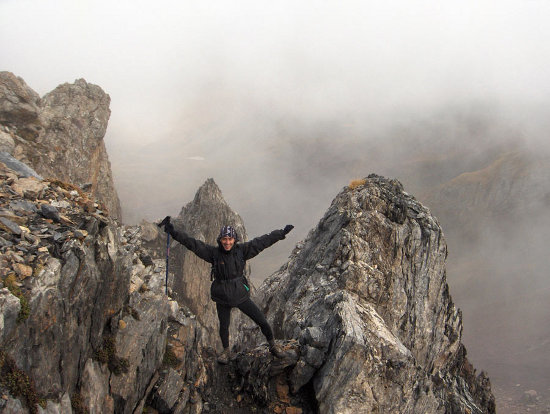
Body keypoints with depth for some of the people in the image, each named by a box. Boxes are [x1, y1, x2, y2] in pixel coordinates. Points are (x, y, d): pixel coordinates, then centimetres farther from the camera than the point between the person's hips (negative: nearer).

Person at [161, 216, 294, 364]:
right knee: (224, 327, 14)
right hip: (222, 298, -1)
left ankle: (273, 345, 30)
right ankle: (226, 352, 41)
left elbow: (262, 242, -5)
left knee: (262, 321, 5)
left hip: (240, 295, 1)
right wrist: (174, 232, -27)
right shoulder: (213, 252, -13)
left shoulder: (242, 250, -9)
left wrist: (282, 233, -1)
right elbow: (192, 244, -19)